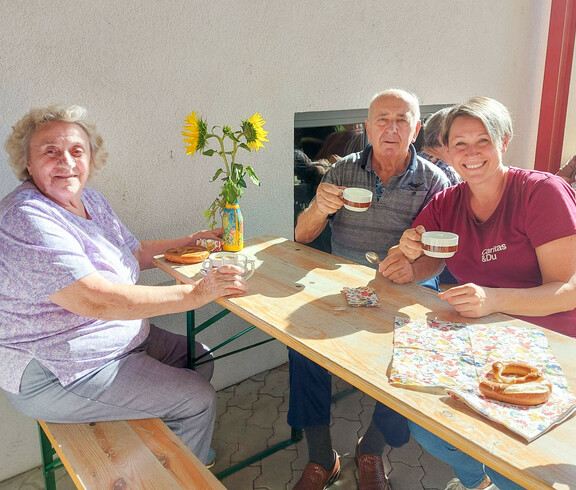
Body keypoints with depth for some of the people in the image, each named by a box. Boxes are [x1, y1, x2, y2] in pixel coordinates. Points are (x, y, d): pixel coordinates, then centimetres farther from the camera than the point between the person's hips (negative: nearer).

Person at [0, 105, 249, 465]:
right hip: (55, 377, -9)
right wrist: (196, 294, -35)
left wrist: (191, 242, 7)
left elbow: (136, 253, 17)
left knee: (199, 361, 13)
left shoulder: (90, 200, 4)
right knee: (199, 400, -10)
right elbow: (97, 300, -34)